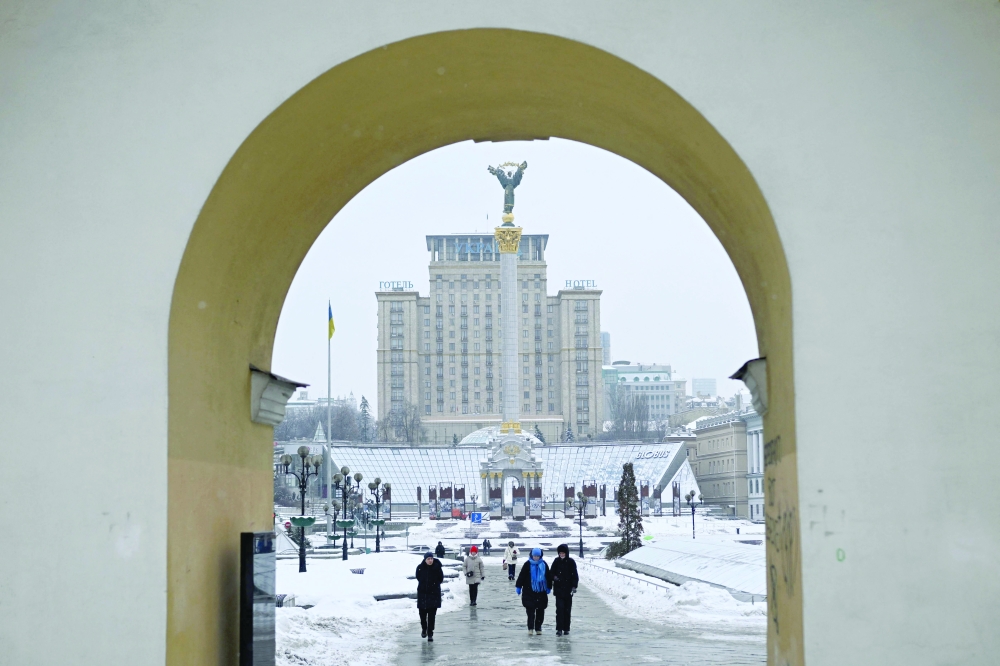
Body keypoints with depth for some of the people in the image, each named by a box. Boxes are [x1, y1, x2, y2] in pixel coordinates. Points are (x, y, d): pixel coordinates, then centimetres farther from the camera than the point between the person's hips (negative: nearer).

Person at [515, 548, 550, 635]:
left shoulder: (544, 565, 4)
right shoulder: (528, 564, -3)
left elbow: (548, 576, 13)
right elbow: (521, 576, 0)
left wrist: (549, 587, 16)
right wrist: (518, 586, -2)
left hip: (541, 592, 3)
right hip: (529, 591, -3)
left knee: (540, 611, 6)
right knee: (530, 611, -8)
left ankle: (538, 628, 16)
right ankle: (530, 628, -8)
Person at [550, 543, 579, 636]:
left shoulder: (571, 562, -2)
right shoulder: (556, 561, 2)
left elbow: (575, 575, -2)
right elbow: (551, 573, 10)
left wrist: (574, 586, -12)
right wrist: (554, 577, -12)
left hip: (568, 589, 0)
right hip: (559, 589, 0)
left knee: (567, 609, 7)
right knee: (560, 608, -10)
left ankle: (566, 628, 17)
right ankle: (559, 629, -10)